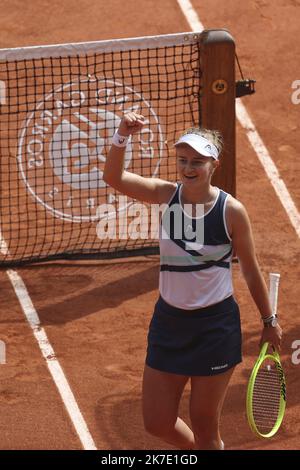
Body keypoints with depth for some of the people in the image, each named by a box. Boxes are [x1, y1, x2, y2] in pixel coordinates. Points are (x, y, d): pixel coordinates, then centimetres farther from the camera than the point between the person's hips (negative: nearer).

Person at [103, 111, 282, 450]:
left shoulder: (231, 211, -11)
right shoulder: (167, 195, -5)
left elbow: (251, 271, 0)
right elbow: (114, 177, -19)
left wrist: (269, 321, 7)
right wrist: (122, 136, -35)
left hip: (215, 325, -3)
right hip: (169, 321, 4)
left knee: (204, 427, 6)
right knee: (157, 423, 8)